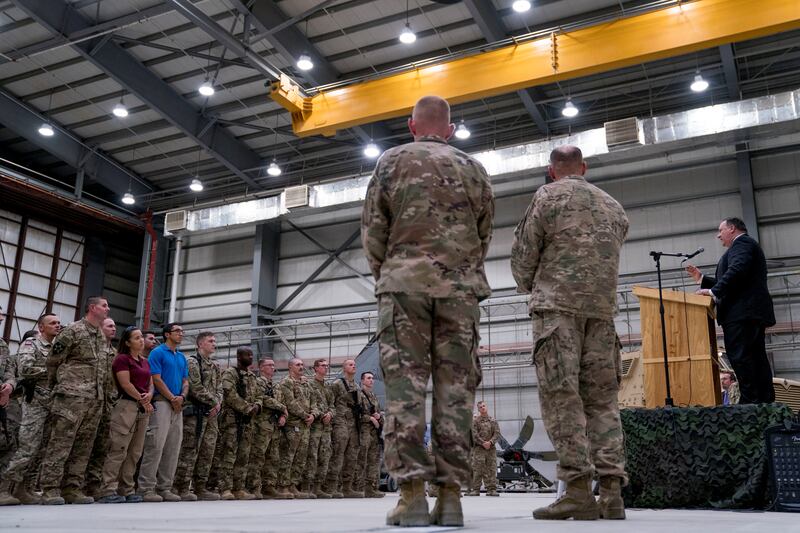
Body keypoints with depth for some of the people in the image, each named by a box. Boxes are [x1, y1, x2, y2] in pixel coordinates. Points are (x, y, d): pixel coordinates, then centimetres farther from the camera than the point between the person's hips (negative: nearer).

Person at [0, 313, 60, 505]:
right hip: (35, 403, -6)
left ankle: (25, 489, 12)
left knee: (42, 451, 5)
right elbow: (26, 369, -15)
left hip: (53, 404, 6)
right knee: (28, 449, -11)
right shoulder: (30, 345, 0)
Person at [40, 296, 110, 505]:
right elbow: (53, 362, -1)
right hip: (72, 396, -7)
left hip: (96, 399, 7)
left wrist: (102, 393, 16)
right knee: (60, 443, -7)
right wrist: (58, 387, 6)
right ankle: (50, 489, -4)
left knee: (83, 446, 6)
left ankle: (73, 488, 11)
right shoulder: (73, 331, -3)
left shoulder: (102, 336, 19)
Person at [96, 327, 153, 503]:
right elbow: (126, 384, -10)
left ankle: (126, 490, 11)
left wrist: (149, 396, -3)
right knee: (118, 451, -11)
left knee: (135, 452, 6)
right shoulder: (122, 359, -2)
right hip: (126, 406, -8)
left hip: (144, 409, 8)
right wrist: (142, 400, -6)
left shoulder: (145, 362, 21)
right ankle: (108, 490, -9)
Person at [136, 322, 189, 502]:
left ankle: (165, 487, 10)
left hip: (178, 405, 7)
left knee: (173, 448, 5)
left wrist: (182, 397, -3)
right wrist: (173, 398, -10)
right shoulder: (158, 352, -2)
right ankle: (146, 488, -7)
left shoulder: (182, 357, 19)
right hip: (161, 402, -7)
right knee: (155, 445, -11)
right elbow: (157, 379, -9)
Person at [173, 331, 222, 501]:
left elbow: (219, 389, 16)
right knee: (190, 451, -7)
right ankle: (182, 488, -3)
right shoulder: (192, 362, -4)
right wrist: (214, 402, -8)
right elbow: (196, 388, -13)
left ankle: (200, 487, 12)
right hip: (195, 412, -8)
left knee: (208, 451, 6)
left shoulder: (216, 367, 20)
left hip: (211, 414, 8)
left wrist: (218, 404, -3)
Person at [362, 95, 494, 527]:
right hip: (460, 287, 2)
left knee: (405, 386, -4)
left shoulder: (393, 160, 9)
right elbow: (484, 234, 13)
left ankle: (412, 493, -8)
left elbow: (373, 228, 4)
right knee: (455, 387, 0)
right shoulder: (473, 169, 15)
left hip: (405, 283, -2)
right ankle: (451, 494, -1)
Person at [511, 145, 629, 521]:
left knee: (561, 395, -7)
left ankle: (578, 489, -12)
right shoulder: (614, 207, 22)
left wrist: (529, 287, 22)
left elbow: (523, 254, 5)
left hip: (558, 306, -5)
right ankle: (611, 491, 0)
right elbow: (609, 258, 21)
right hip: (603, 310, 5)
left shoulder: (547, 196, 5)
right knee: (602, 398, 5)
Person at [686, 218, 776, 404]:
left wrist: (714, 291, -20)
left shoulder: (741, 242, -2)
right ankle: (765, 400, 7)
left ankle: (751, 401, -16)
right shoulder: (745, 244, 29)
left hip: (742, 312, -11)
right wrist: (702, 279, 25)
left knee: (739, 356, -14)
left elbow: (736, 271, -21)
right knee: (756, 358, 7)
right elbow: (730, 284, 28)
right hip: (752, 312, 11)